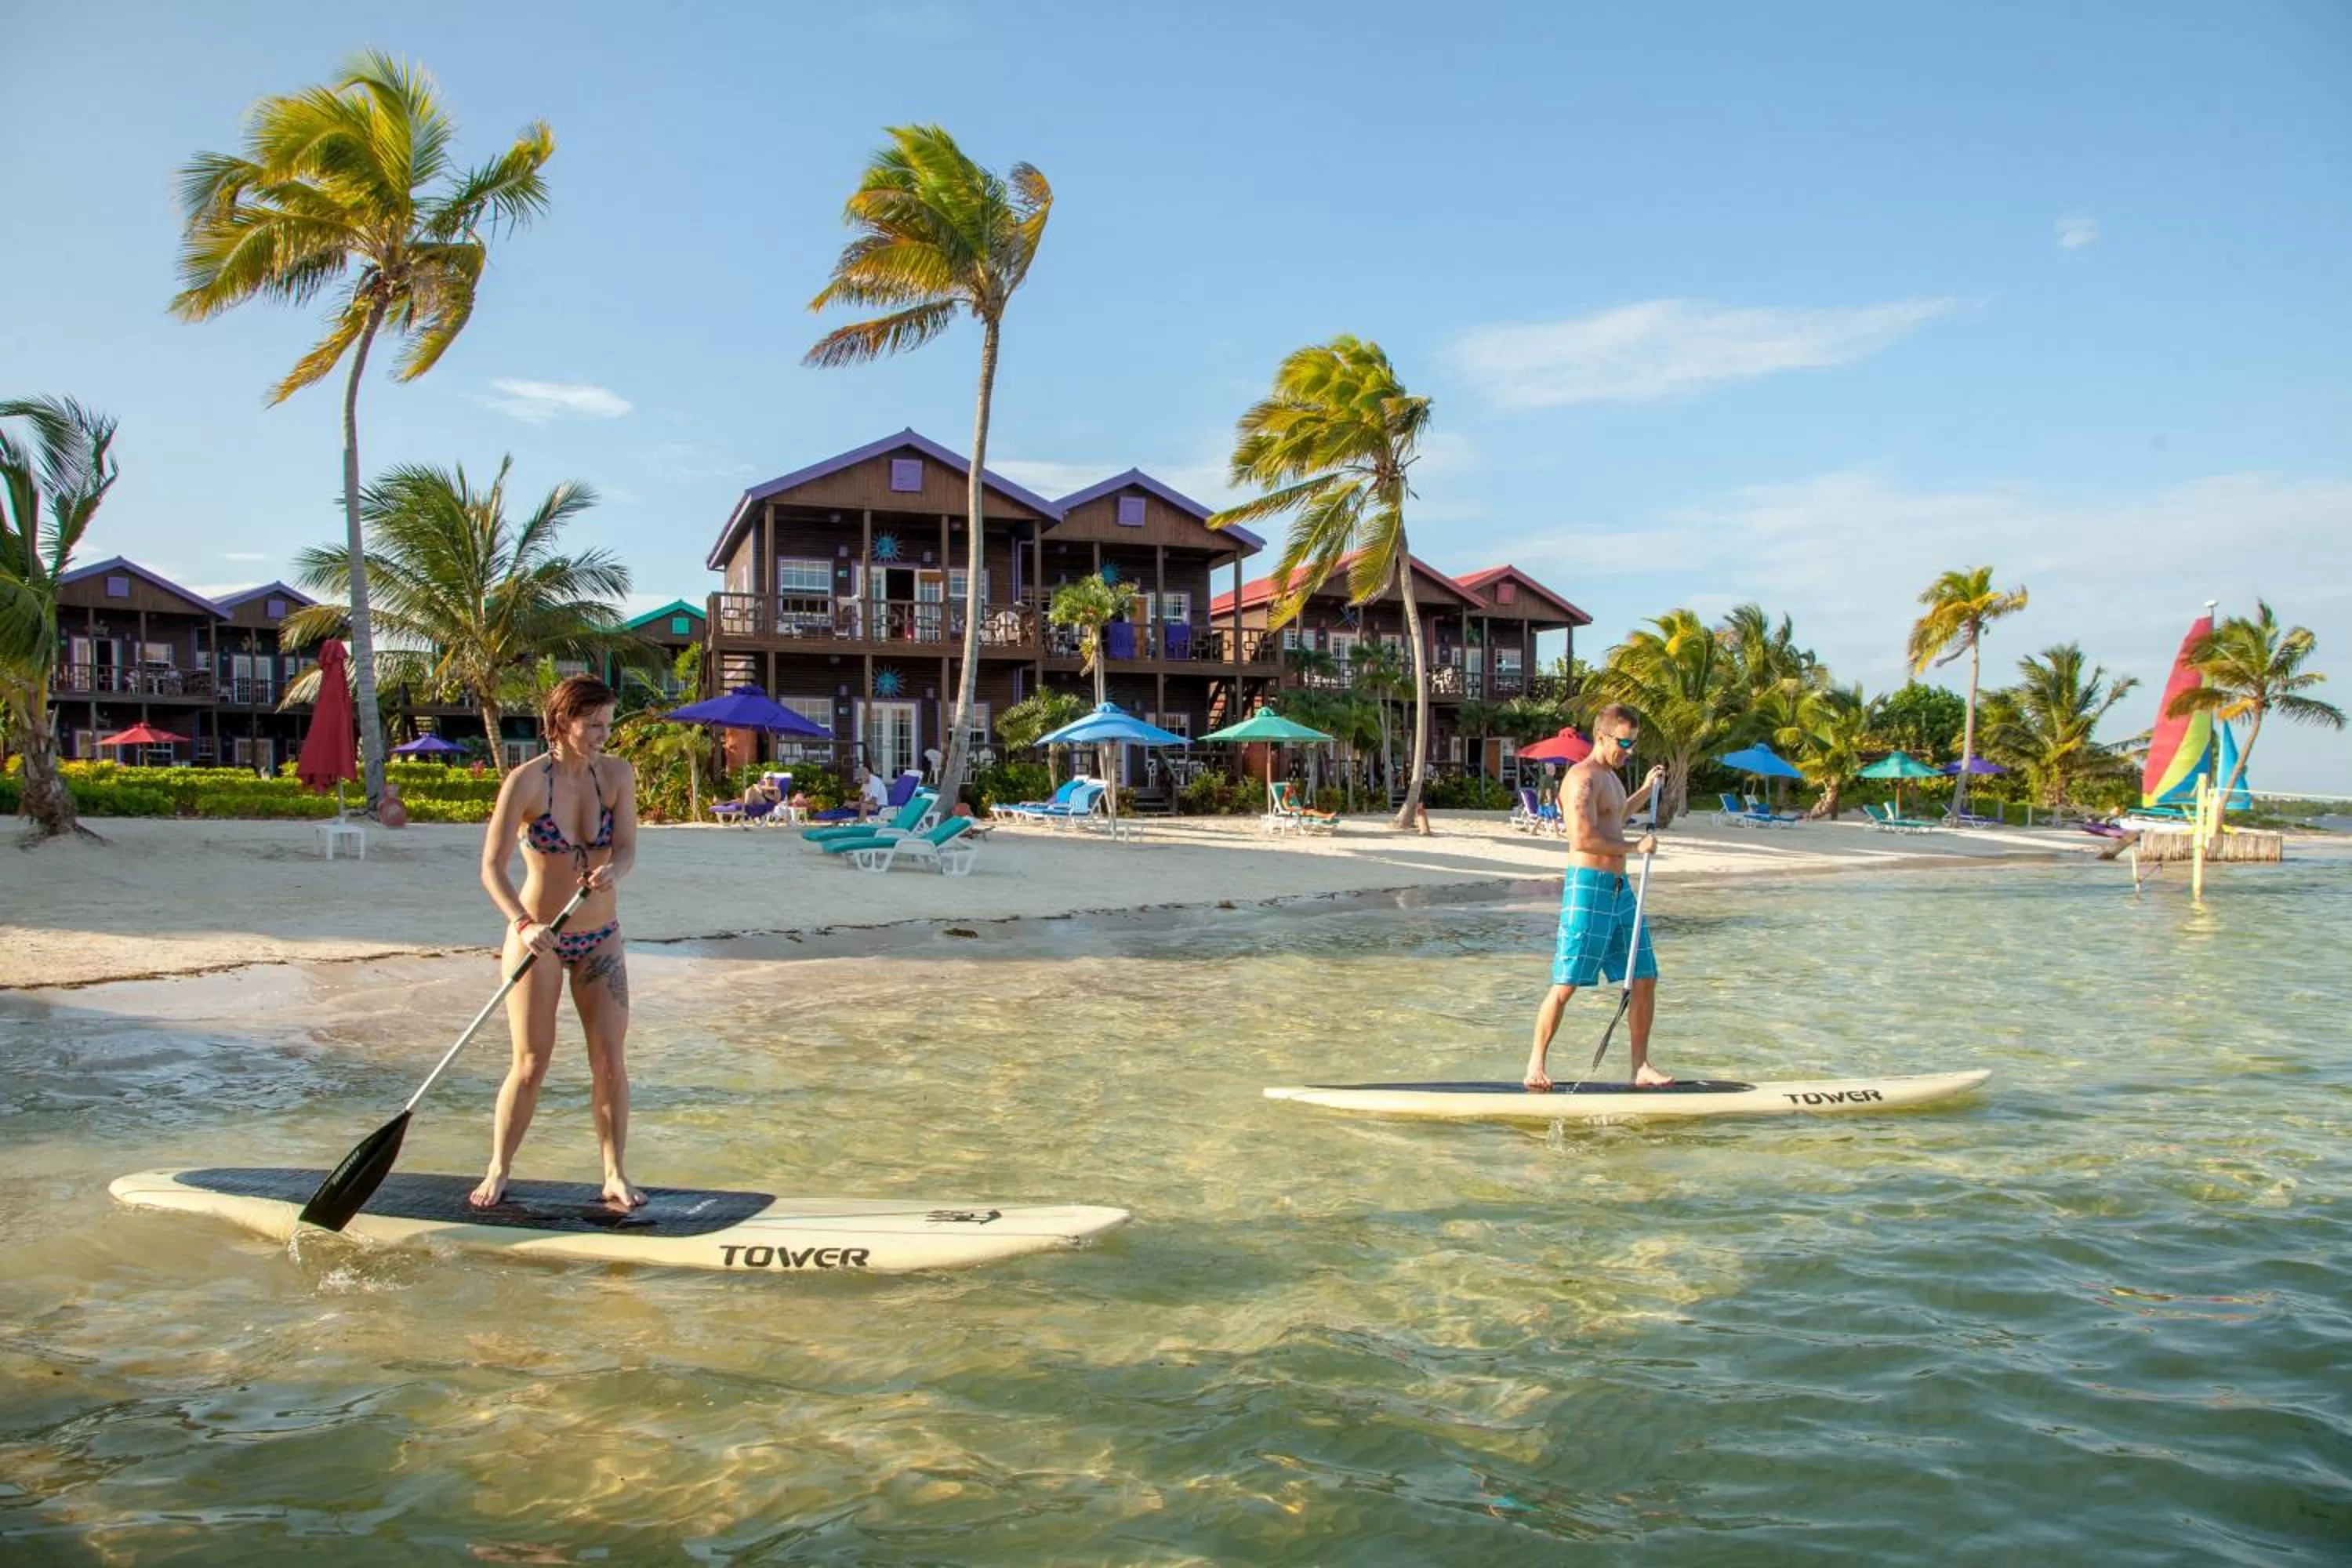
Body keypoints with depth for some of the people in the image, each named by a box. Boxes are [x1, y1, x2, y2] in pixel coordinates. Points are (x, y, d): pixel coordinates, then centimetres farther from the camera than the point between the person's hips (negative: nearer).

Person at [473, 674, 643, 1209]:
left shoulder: (618, 774, -3)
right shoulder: (526, 781, -15)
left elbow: (627, 849, -8)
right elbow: (492, 867, -18)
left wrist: (612, 870, -32)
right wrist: (523, 924, -34)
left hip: (601, 939, 3)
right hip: (537, 937, -3)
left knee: (610, 1059, 1)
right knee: (530, 1065, 1)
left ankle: (615, 1175, 12)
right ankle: (498, 1171, 19)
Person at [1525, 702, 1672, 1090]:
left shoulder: (1610, 777, 19)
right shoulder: (1582, 778, -12)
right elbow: (1584, 838, -24)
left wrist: (1646, 791, 31)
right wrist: (1635, 847, -14)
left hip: (1620, 888, 9)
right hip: (1588, 887, -9)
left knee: (1644, 978, 7)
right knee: (1566, 984, -6)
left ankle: (1641, 1068, 14)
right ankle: (1536, 1065, 4)